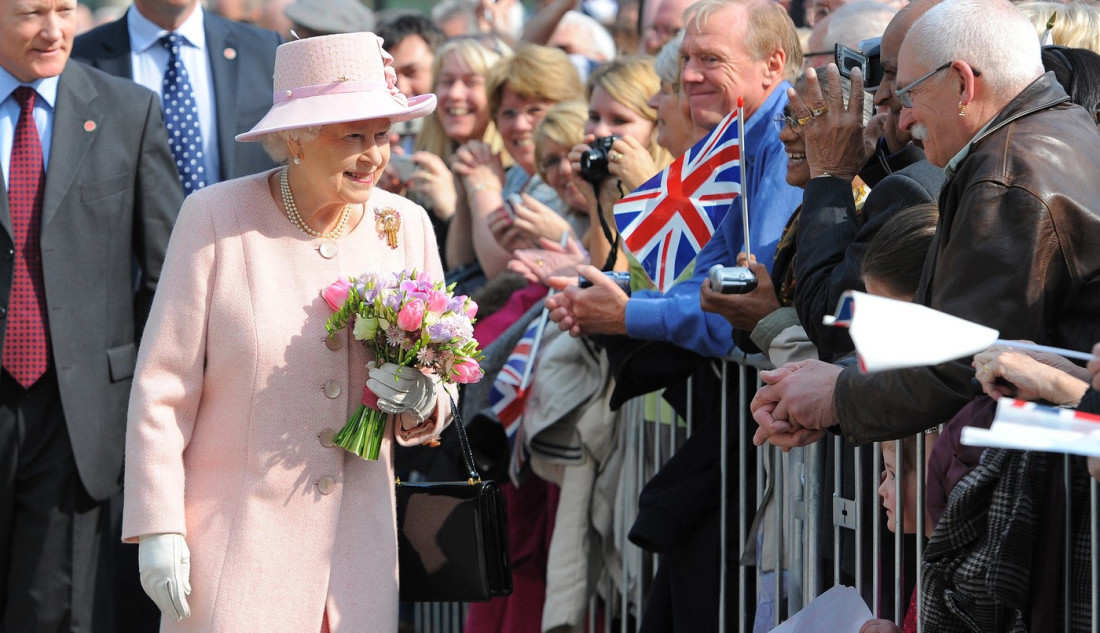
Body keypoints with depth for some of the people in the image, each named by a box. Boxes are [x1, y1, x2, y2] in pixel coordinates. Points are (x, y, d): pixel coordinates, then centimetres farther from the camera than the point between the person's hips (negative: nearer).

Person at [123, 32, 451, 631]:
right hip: (236, 543, -4)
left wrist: (422, 402, -10)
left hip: (357, 544, 4)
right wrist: (157, 529, -10)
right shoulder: (216, 216, -7)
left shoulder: (407, 225, 5)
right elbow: (162, 389, -5)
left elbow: (443, 395, 13)